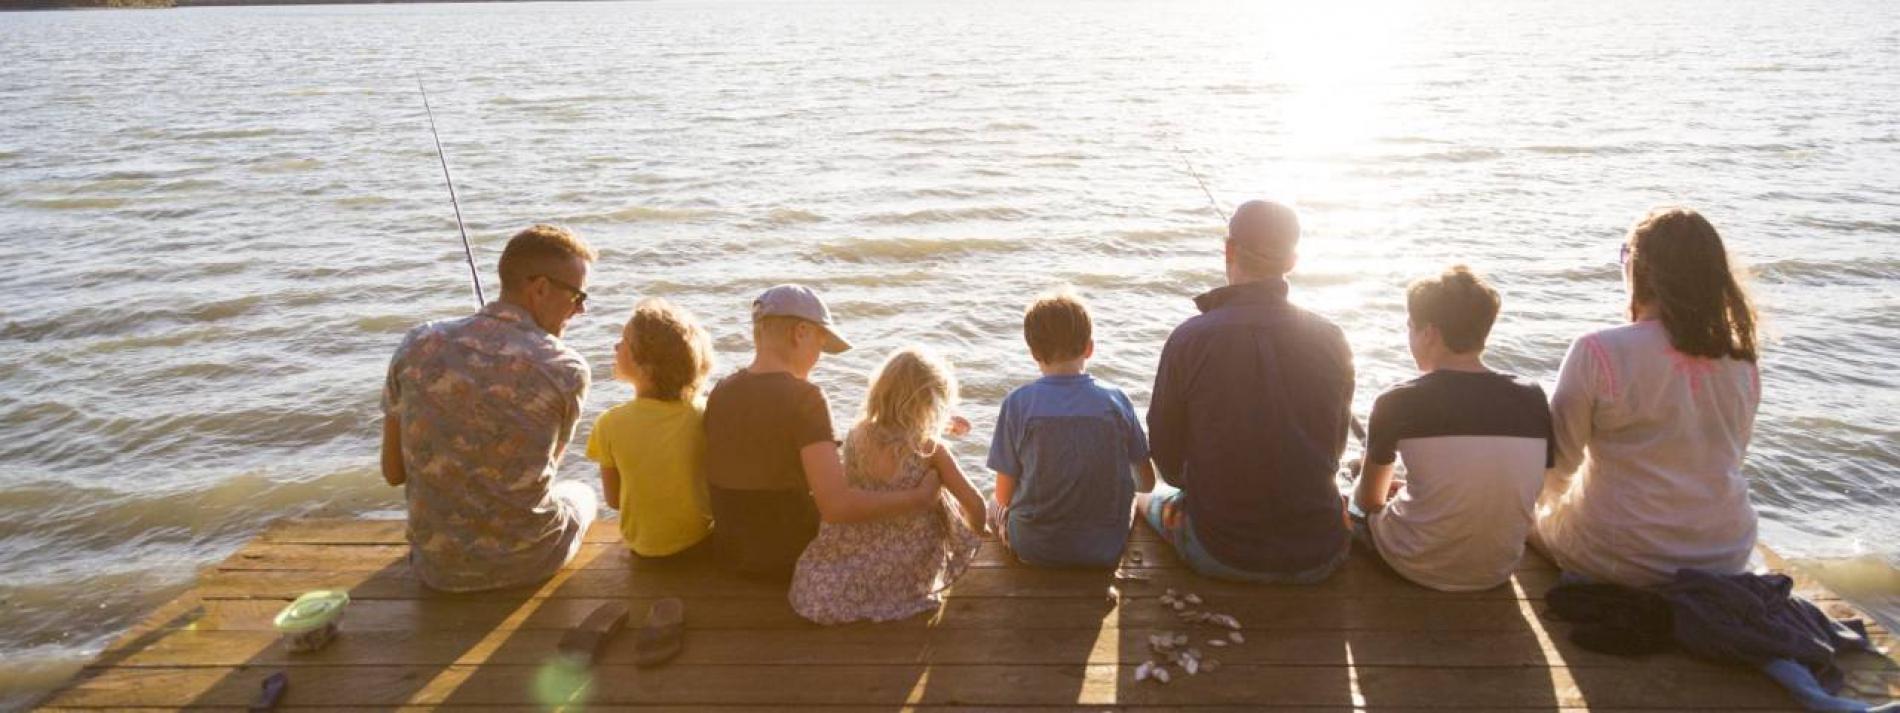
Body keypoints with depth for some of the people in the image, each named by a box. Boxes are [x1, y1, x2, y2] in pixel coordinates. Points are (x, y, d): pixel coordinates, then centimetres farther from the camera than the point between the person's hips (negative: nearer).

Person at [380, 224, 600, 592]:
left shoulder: (418, 346, -8)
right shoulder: (566, 369, -16)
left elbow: (393, 472, -1)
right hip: (530, 562, -3)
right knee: (582, 493, 33)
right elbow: (548, 463, 2)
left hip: (438, 566, 3)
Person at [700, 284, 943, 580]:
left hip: (733, 554, 6)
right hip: (796, 560, -6)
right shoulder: (804, 398, -23)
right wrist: (919, 498, -22)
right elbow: (836, 505, -31)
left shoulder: (720, 393, -3)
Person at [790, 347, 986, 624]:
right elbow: (974, 505, -8)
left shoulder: (855, 437, -6)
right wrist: (974, 537, 13)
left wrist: (932, 427, 27)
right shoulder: (932, 450, -16)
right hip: (909, 575, -4)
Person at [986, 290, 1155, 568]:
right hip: (1106, 550, 1)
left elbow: (1004, 495, -7)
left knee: (995, 504, 29)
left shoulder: (1018, 403, -12)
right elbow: (1146, 482, 2)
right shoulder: (1116, 400, -7)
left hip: (1033, 549, -1)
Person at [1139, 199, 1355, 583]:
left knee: (1145, 501, 30)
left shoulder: (1189, 339, -14)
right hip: (1318, 558, 1)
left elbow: (1168, 462, -2)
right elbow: (1335, 450, 9)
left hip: (1220, 558, -1)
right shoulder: (1331, 340, -6)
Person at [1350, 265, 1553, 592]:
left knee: (1350, 490, 25)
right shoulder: (1532, 398, -4)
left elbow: (1369, 500, -1)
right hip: (1498, 570, 5)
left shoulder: (1398, 402, -13)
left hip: (1418, 567, -4)